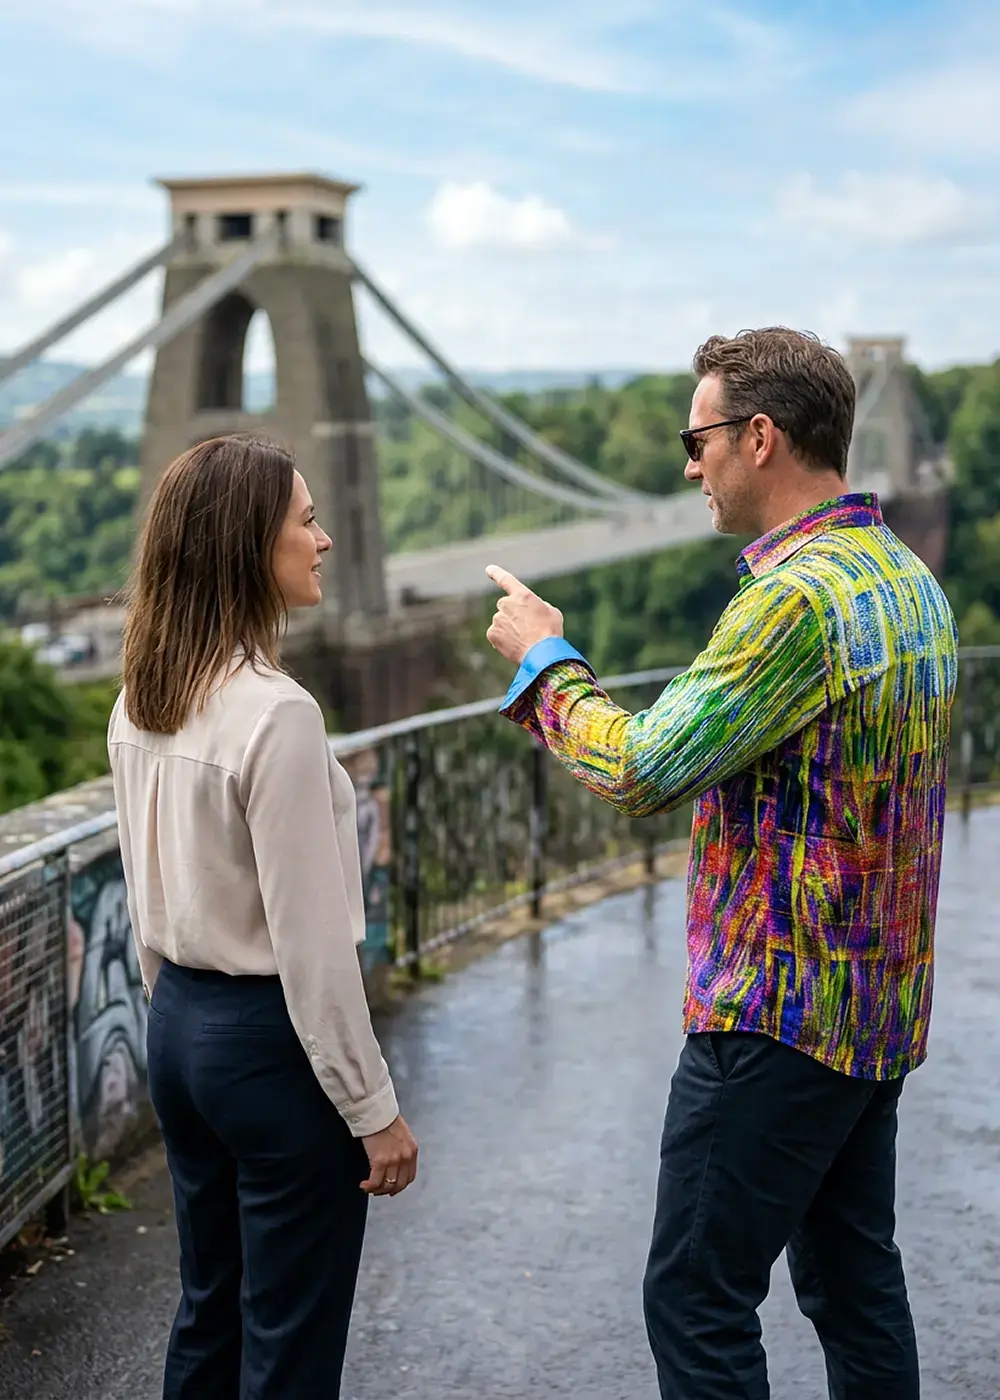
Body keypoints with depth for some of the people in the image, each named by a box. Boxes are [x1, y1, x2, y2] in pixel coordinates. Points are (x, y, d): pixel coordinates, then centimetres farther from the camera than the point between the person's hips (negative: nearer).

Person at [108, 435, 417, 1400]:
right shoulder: (275, 714, -22)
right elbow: (310, 943, -20)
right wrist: (374, 1109, -12)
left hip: (179, 1028, 8)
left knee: (208, 1313, 21)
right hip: (272, 1040, -8)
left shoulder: (141, 705, 3)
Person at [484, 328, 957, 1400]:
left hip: (778, 1011, -10)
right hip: (880, 1007, 10)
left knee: (697, 1302, 0)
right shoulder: (906, 577, 10)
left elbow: (639, 773, -21)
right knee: (855, 1281, 19)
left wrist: (543, 657, -6)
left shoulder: (799, 597, -22)